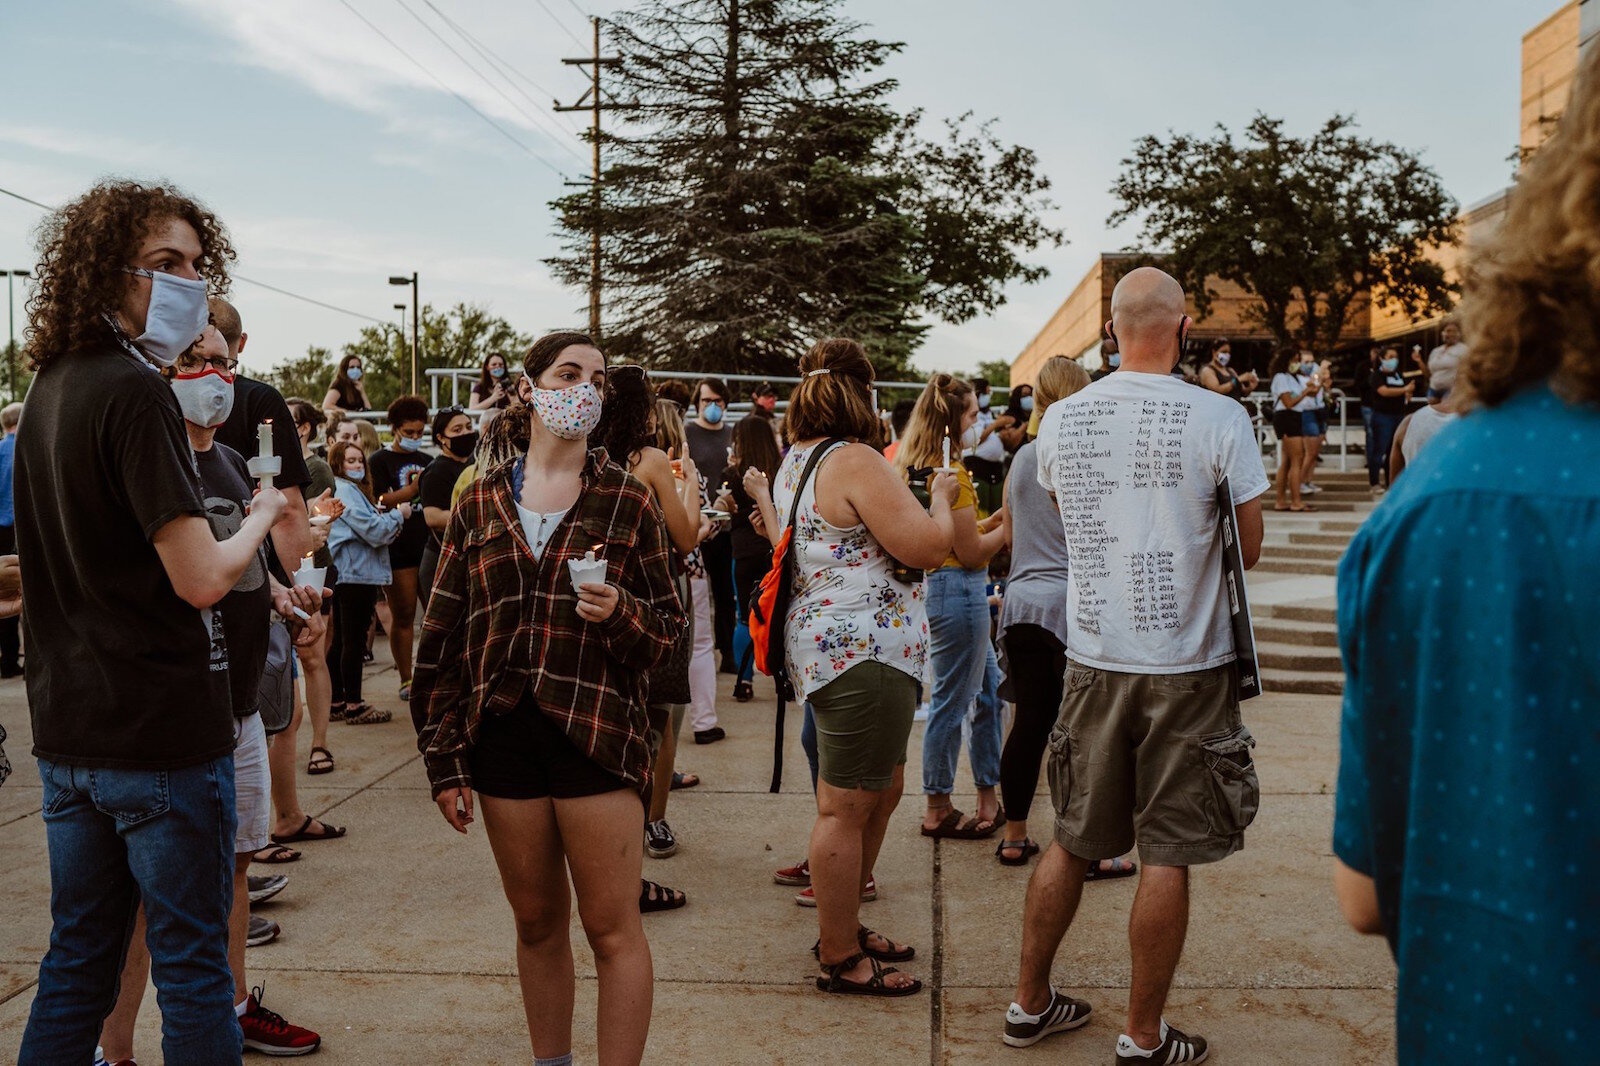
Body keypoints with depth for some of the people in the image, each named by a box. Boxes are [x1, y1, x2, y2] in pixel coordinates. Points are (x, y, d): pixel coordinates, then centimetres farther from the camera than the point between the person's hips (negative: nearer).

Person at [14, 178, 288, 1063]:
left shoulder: (48, 388, 11)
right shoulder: (134, 392, -17)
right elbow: (200, 579, -22)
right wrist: (263, 515, -4)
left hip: (66, 733, 8)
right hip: (162, 733, -8)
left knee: (77, 960, 18)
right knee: (191, 966, 4)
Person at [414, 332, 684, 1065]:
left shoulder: (627, 500, 1)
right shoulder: (482, 502, 6)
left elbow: (670, 624, 4)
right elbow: (442, 634, 7)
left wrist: (622, 613, -19)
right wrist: (443, 757, 3)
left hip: (596, 731, -2)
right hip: (503, 732, 3)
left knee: (612, 928, 0)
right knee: (536, 923, 15)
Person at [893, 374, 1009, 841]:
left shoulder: (915, 468, 11)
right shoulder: (950, 474, -18)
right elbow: (972, 552, -15)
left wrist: (997, 518, 11)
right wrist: (1011, 525, -3)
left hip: (941, 586, 10)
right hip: (958, 589, -10)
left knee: (990, 690, 18)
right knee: (952, 701, 1)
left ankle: (989, 797, 26)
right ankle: (938, 811, 13)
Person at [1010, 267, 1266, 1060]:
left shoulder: (1060, 420, 0)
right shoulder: (1218, 417, -11)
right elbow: (1248, 549, -4)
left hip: (1094, 659, 4)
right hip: (1187, 663, -4)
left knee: (1072, 840, 16)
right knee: (1166, 855, 6)